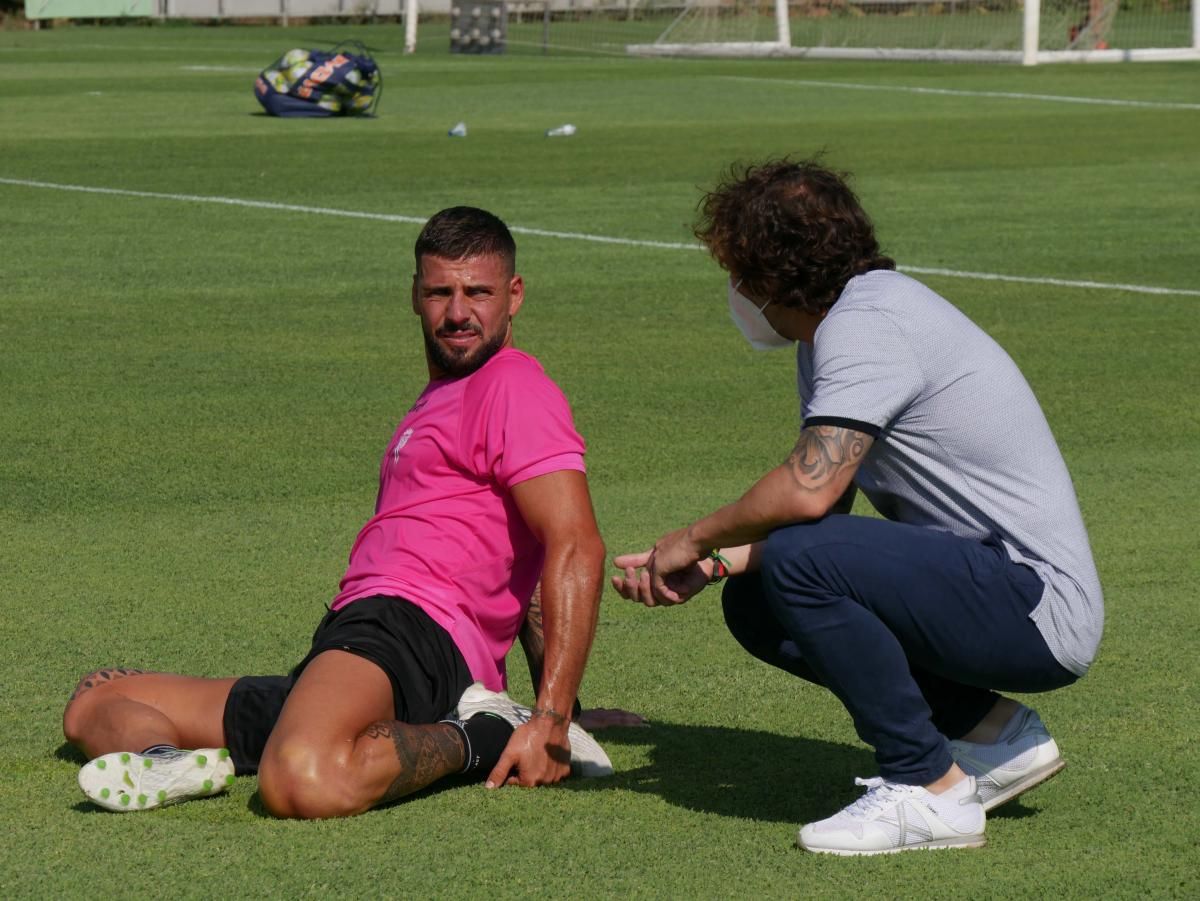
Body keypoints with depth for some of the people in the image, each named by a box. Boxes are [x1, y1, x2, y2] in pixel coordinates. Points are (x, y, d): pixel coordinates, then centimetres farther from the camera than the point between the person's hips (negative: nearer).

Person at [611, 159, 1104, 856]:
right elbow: (824, 504, 18)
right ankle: (992, 733, 11)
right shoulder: (836, 329, 15)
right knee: (755, 605, 11)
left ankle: (930, 791, -14)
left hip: (1038, 609, -11)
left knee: (800, 561, -27)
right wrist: (713, 564, 6)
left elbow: (808, 492, -28)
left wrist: (696, 539, -11)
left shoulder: (866, 325, -17)